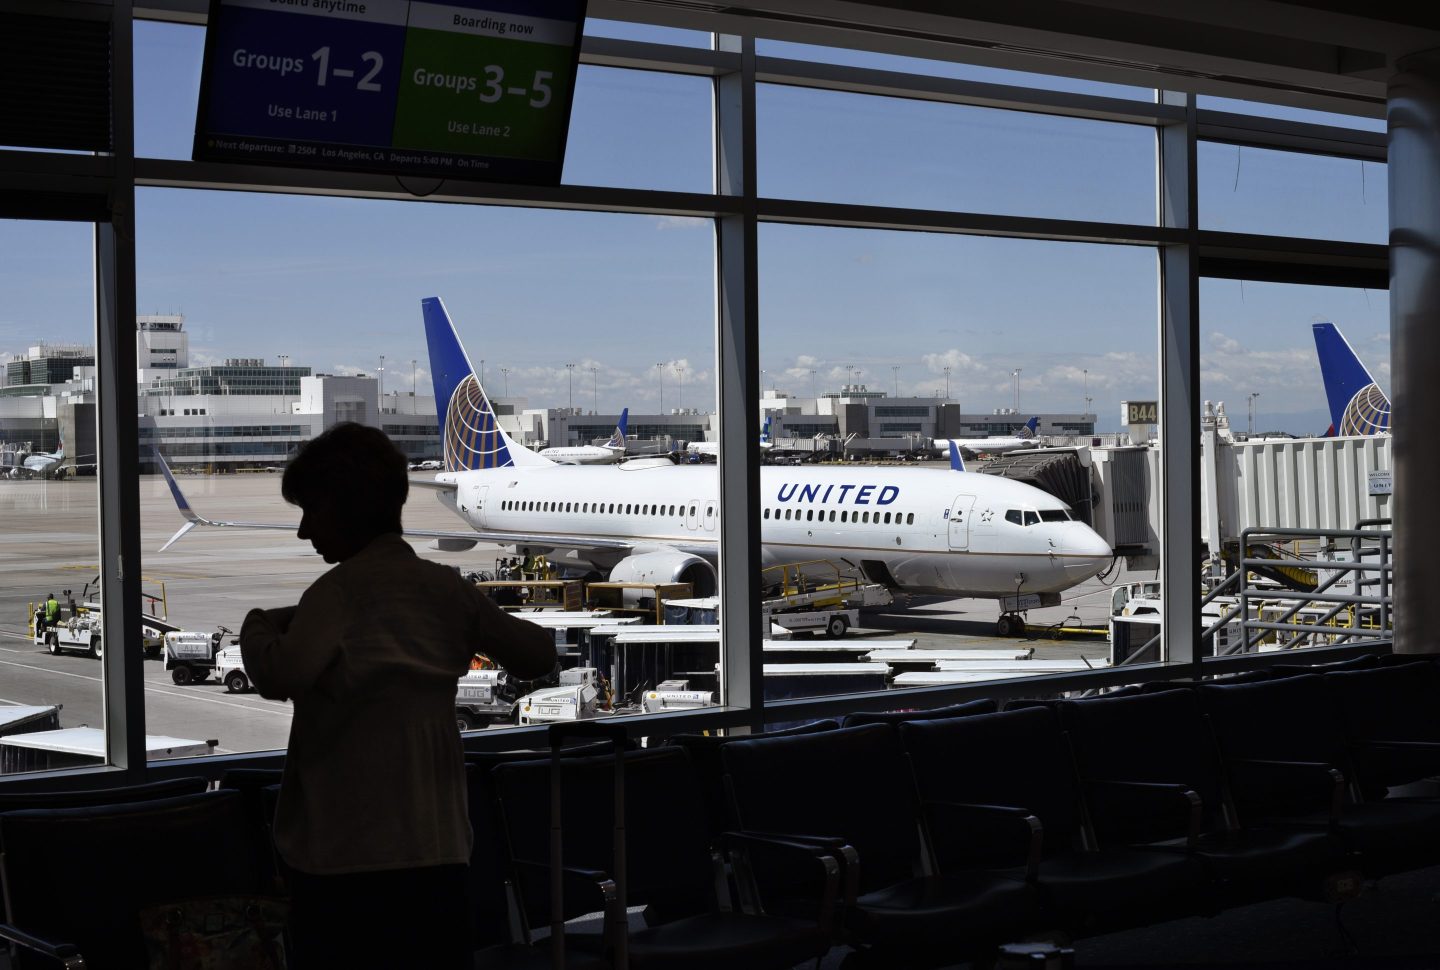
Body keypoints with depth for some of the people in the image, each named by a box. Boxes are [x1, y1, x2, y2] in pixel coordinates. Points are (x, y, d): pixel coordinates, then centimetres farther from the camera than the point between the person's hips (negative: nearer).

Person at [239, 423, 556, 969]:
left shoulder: (343, 589, -11)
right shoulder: (446, 588, 6)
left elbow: (281, 677, -26)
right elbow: (538, 655, 12)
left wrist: (259, 626, -6)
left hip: (347, 853, -5)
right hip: (436, 847, 6)